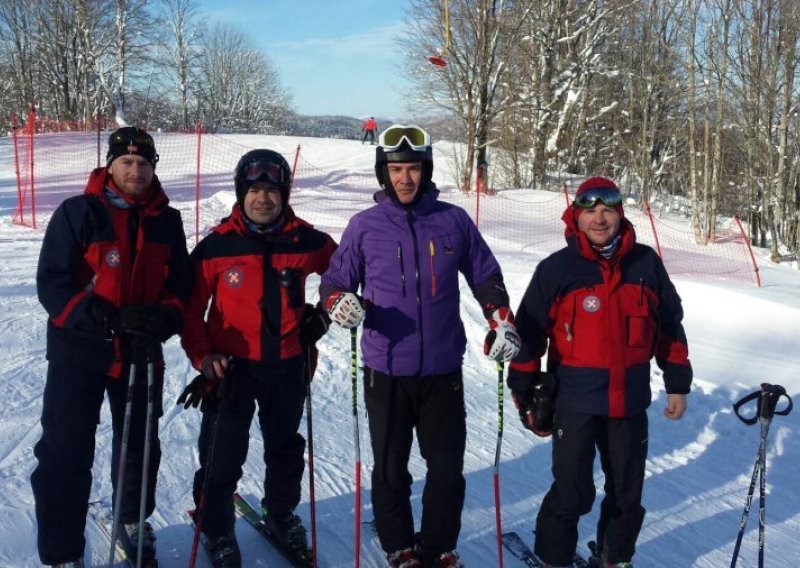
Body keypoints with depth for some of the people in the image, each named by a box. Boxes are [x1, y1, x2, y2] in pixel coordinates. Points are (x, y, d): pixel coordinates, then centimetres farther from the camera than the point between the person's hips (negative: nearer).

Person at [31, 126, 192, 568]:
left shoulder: (167, 221, 3)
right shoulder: (78, 213, -9)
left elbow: (180, 284, 5)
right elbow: (52, 283, -14)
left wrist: (165, 319, -17)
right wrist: (110, 318, -27)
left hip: (142, 354, 4)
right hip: (79, 352, -4)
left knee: (140, 444, 19)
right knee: (67, 453, 0)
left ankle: (132, 521, 43)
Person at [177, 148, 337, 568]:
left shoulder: (307, 242, -5)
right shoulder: (216, 246, -11)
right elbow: (191, 306, -4)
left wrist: (324, 313, 6)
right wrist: (202, 356, -12)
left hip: (288, 365, 3)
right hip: (231, 367, -2)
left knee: (285, 447, 20)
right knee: (222, 455, 4)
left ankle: (282, 514, 43)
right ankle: (217, 530, 26)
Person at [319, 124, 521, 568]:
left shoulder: (453, 221, 1)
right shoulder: (365, 226, -1)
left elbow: (485, 275, 11)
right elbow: (335, 280, 5)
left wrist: (502, 323, 1)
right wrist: (340, 303, -17)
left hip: (443, 369, 1)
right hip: (386, 371, -1)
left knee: (447, 466, 9)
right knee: (390, 467, 11)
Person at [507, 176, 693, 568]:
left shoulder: (646, 263, 1)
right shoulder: (557, 269, -7)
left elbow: (670, 326, 10)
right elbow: (529, 332, -3)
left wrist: (677, 384, 10)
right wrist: (524, 394, -2)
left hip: (630, 401, 4)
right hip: (575, 402, -3)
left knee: (627, 492, 16)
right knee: (572, 493, -1)